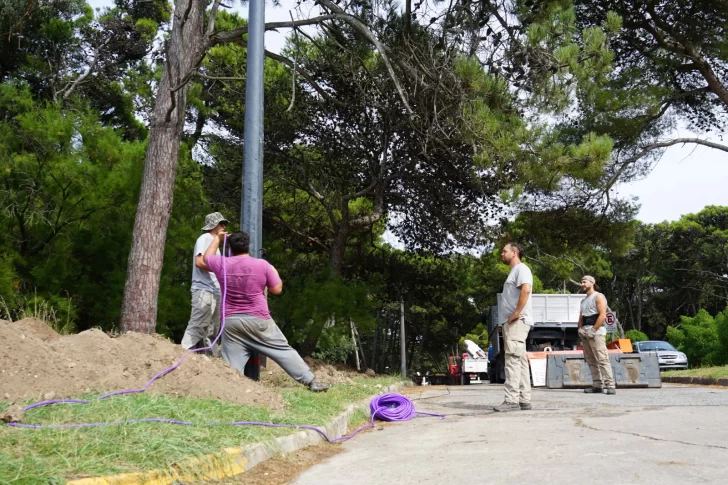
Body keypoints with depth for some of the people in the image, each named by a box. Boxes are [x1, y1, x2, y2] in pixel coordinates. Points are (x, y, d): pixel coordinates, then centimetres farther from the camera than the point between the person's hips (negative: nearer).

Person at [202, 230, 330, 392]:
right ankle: (311, 381, 7)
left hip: (230, 322, 2)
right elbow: (277, 289, 0)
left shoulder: (222, 264, 0)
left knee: (232, 365, 4)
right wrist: (274, 273, 18)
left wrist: (218, 239, 34)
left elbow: (207, 257, 22)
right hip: (258, 321, -1)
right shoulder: (262, 265, -6)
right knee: (284, 351, 6)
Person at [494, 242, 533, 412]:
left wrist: (516, 313, -22)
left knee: (513, 360, -14)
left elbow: (526, 290, -24)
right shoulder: (514, 271, 24)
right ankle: (524, 400, 10)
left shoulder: (521, 269, -6)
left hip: (517, 321, -10)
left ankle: (512, 400, -16)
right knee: (520, 361, 8)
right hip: (511, 322, 10)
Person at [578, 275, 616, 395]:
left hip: (596, 331, -8)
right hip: (585, 333, 8)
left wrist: (593, 330, -16)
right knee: (591, 360, 5)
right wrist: (580, 329, 4)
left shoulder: (598, 297, -2)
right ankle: (597, 385, 8)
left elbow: (603, 315, -12)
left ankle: (609, 385, -16)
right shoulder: (584, 300, 23)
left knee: (602, 359, -14)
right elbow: (581, 317, 23)